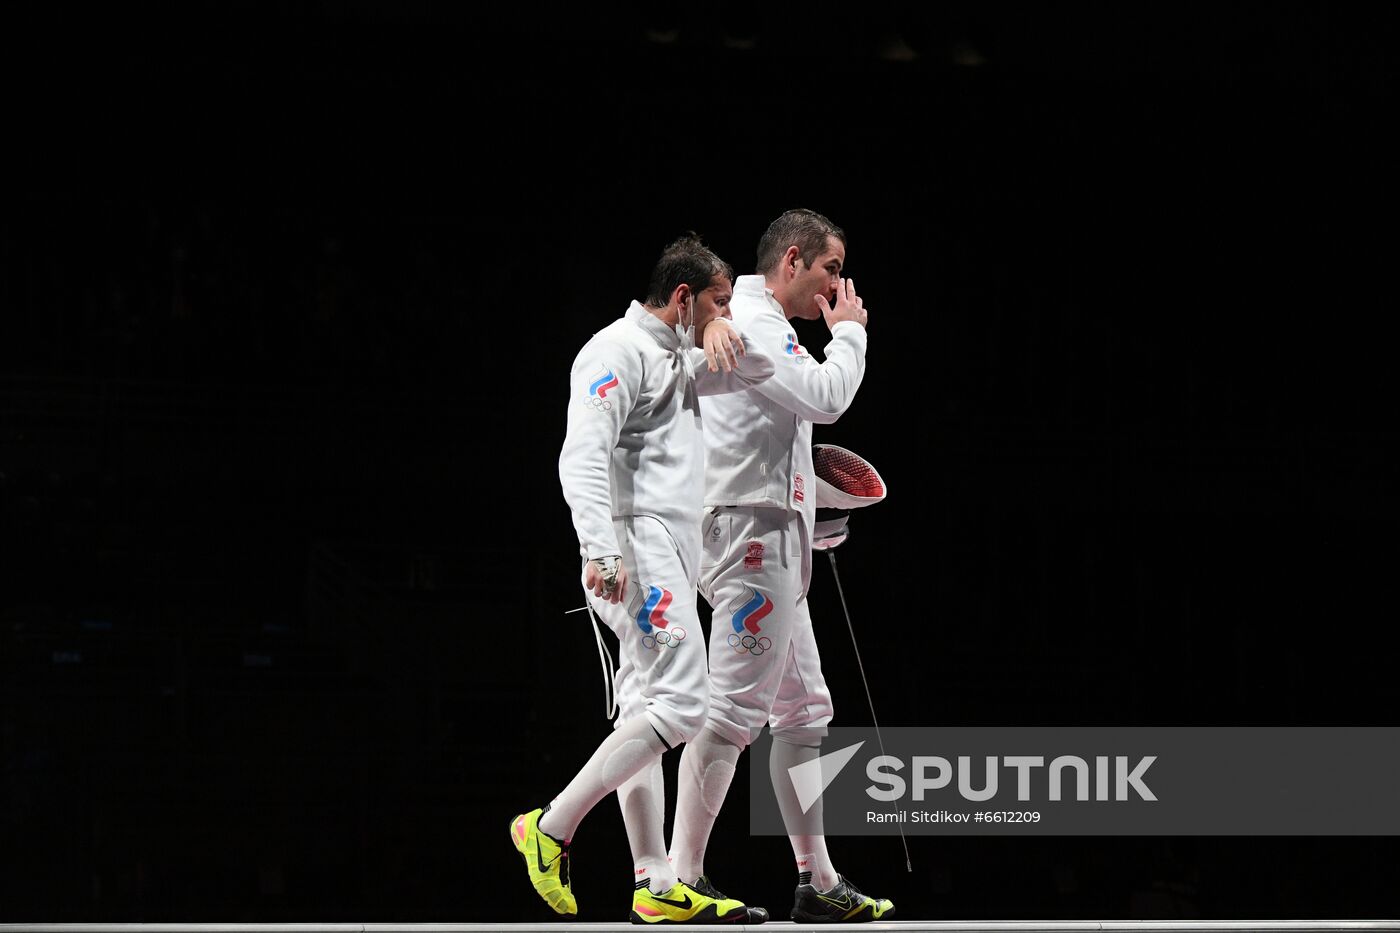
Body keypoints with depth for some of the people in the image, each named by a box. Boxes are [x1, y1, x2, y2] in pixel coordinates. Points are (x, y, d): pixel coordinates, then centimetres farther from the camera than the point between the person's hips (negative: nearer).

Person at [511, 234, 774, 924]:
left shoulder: (675, 359, 21)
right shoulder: (619, 350, -8)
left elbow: (759, 371, 28)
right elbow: (582, 455, -18)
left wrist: (722, 329, 6)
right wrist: (599, 550, -29)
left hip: (670, 551, 10)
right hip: (637, 543, -10)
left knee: (647, 710, 6)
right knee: (679, 705, -16)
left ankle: (655, 887, 5)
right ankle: (552, 828, -12)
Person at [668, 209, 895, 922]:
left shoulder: (763, 326, 22)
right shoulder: (751, 322, -10)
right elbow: (825, 397, -20)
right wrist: (849, 332, -3)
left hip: (770, 543, 11)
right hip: (752, 532, -11)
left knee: (805, 711, 11)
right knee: (732, 711, -13)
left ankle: (817, 883, 14)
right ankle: (680, 881, -14)